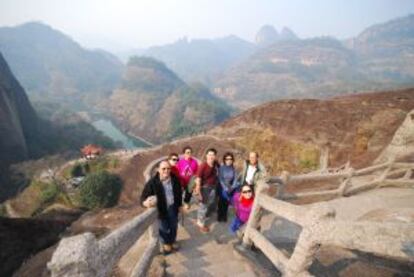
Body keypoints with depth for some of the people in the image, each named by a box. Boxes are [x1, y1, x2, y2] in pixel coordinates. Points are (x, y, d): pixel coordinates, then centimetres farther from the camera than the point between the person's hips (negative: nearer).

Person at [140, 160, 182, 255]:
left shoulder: (175, 179, -11)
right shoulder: (152, 182, -23)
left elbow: (179, 192, 5)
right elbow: (144, 196, -26)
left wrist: (179, 205, 12)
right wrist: (146, 203, -49)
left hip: (173, 208, 3)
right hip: (162, 209, -3)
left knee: (173, 226, 22)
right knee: (164, 228, 17)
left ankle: (173, 241, 50)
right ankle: (166, 243, 45)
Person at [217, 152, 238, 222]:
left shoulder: (233, 168, -6)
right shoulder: (221, 167, -16)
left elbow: (235, 178, -1)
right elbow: (220, 179, -15)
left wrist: (233, 187, -12)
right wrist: (225, 188, -17)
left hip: (230, 188, 3)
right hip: (222, 187, -3)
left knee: (227, 202, 9)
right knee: (222, 202, 1)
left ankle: (224, 216, 28)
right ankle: (219, 216, 22)